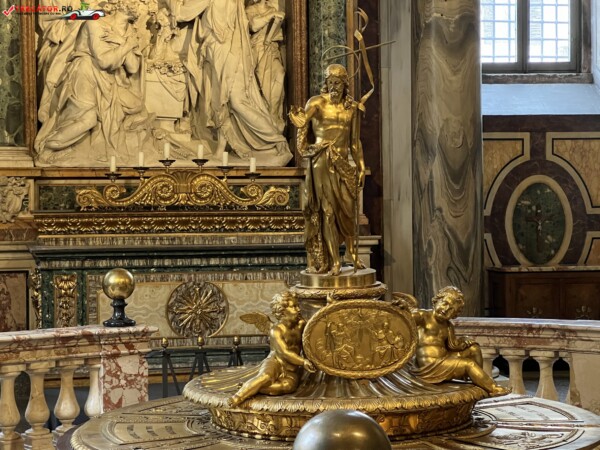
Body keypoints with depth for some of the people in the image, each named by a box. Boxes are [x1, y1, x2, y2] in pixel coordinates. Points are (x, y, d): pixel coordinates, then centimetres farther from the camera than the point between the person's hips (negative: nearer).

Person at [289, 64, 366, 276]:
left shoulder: (352, 107, 11)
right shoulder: (317, 103, -3)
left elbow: (355, 141, 16)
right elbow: (302, 122, -19)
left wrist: (361, 166, 14)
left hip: (343, 163, 4)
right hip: (322, 162, -4)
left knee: (349, 210, 6)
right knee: (328, 210, -5)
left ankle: (353, 255, 21)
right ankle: (334, 262, -2)